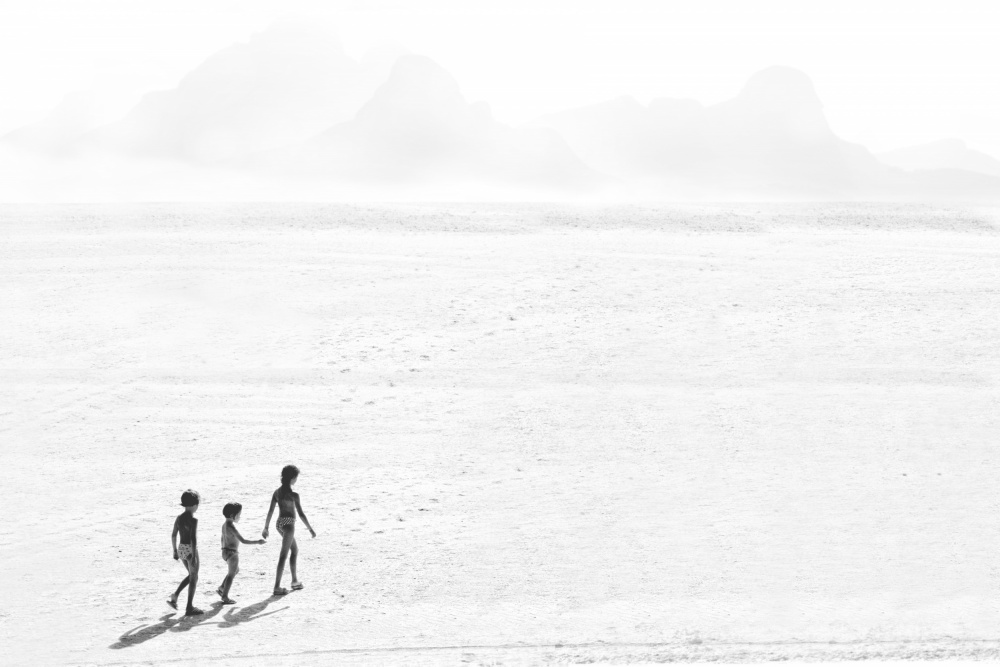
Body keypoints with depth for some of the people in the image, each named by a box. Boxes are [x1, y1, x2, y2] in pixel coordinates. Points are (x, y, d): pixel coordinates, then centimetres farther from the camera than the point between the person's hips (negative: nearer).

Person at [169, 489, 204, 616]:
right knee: (193, 579, 6)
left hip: (181, 549, 7)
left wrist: (175, 551, 20)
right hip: (190, 550, -7)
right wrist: (194, 556, -22)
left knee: (191, 575, 24)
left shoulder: (179, 518, 4)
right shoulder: (193, 520, -18)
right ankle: (189, 608, 9)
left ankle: (174, 597, 14)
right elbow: (193, 538, -23)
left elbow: (173, 535, 10)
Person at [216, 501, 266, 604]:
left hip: (225, 551, 10)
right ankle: (225, 597, 7)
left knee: (236, 570, 27)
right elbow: (243, 540, -27)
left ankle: (221, 588, 29)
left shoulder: (224, 524, 5)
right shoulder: (232, 527, -24)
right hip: (232, 553, -10)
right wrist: (257, 542, -21)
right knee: (231, 574, 2)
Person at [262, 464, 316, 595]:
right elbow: (301, 514, -14)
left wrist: (266, 527, 12)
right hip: (288, 524, -8)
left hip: (279, 523, 8)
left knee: (295, 550, 24)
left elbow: (270, 511, 6)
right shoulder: (293, 495, -16)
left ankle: (295, 581, 31)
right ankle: (277, 587, -7)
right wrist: (310, 529, -6)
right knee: (283, 556, -5)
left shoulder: (277, 492, 4)